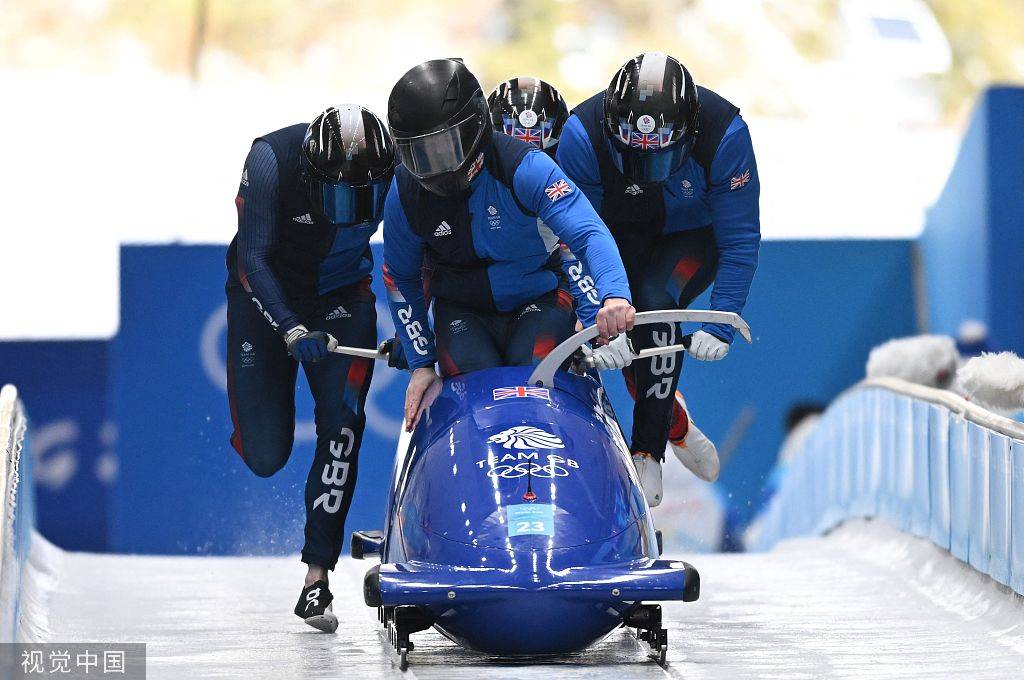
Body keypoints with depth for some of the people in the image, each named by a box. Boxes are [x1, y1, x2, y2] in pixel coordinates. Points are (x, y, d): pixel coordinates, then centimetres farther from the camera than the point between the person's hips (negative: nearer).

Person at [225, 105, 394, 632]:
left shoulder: (395, 172, -22)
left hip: (341, 296, 1)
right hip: (267, 295, -1)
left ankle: (317, 578, -12)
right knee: (265, 456, -4)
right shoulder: (272, 160, -30)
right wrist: (292, 331, -35)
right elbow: (254, 258, -25)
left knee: (342, 421, -17)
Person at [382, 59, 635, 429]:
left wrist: (614, 294, -54)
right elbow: (400, 278, 4)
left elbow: (589, 233, -34)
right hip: (462, 313, 2)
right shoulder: (405, 193, -12)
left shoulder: (524, 167, -23)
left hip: (536, 303, -2)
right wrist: (421, 363, -1)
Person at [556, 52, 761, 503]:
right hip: (622, 237, 2)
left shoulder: (724, 133, -32)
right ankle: (676, 427, 14)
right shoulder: (583, 135, -31)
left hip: (695, 238, -2)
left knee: (656, 300, -28)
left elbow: (740, 241, -25)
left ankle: (648, 453, -22)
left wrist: (720, 326, -32)